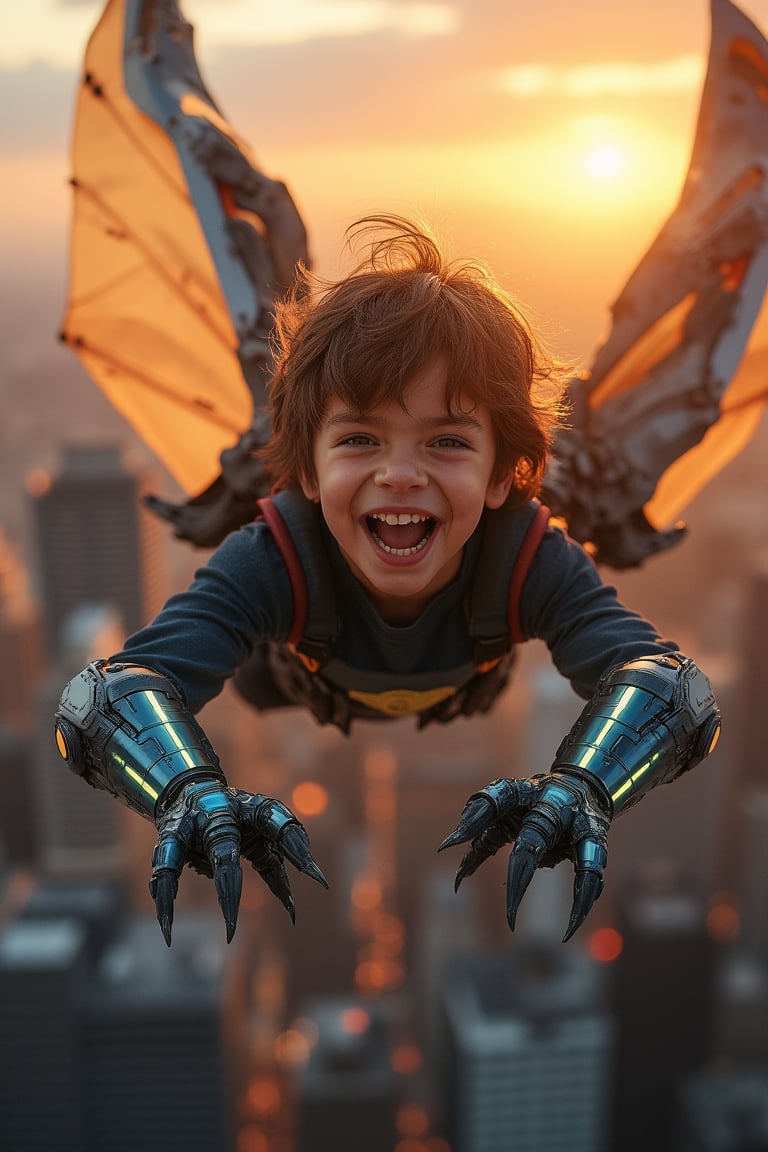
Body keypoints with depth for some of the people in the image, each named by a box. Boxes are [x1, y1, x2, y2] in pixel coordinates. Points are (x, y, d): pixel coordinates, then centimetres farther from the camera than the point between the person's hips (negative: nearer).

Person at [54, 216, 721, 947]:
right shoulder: (274, 559, -46)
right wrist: (192, 792, -79)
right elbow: (109, 694, -55)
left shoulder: (531, 559, -43)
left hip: (467, 717, 1)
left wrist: (580, 788, -77)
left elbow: (665, 682, -54)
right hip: (303, 714, -1)